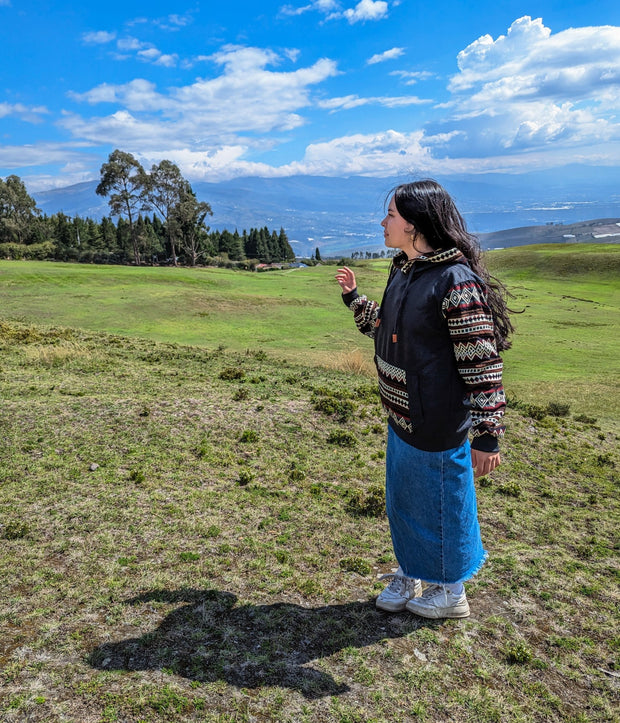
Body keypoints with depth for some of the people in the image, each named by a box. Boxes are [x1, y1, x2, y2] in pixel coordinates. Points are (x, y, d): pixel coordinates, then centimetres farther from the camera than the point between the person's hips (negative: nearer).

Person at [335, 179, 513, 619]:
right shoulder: (404, 271, 6)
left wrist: (487, 435, -20)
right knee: (402, 500, 22)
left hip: (437, 424, -9)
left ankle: (450, 592, 35)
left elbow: (483, 364, -21)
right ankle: (410, 575, 45)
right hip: (401, 417, 9)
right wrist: (353, 298, 19)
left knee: (441, 503, 11)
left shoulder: (455, 281, -22)